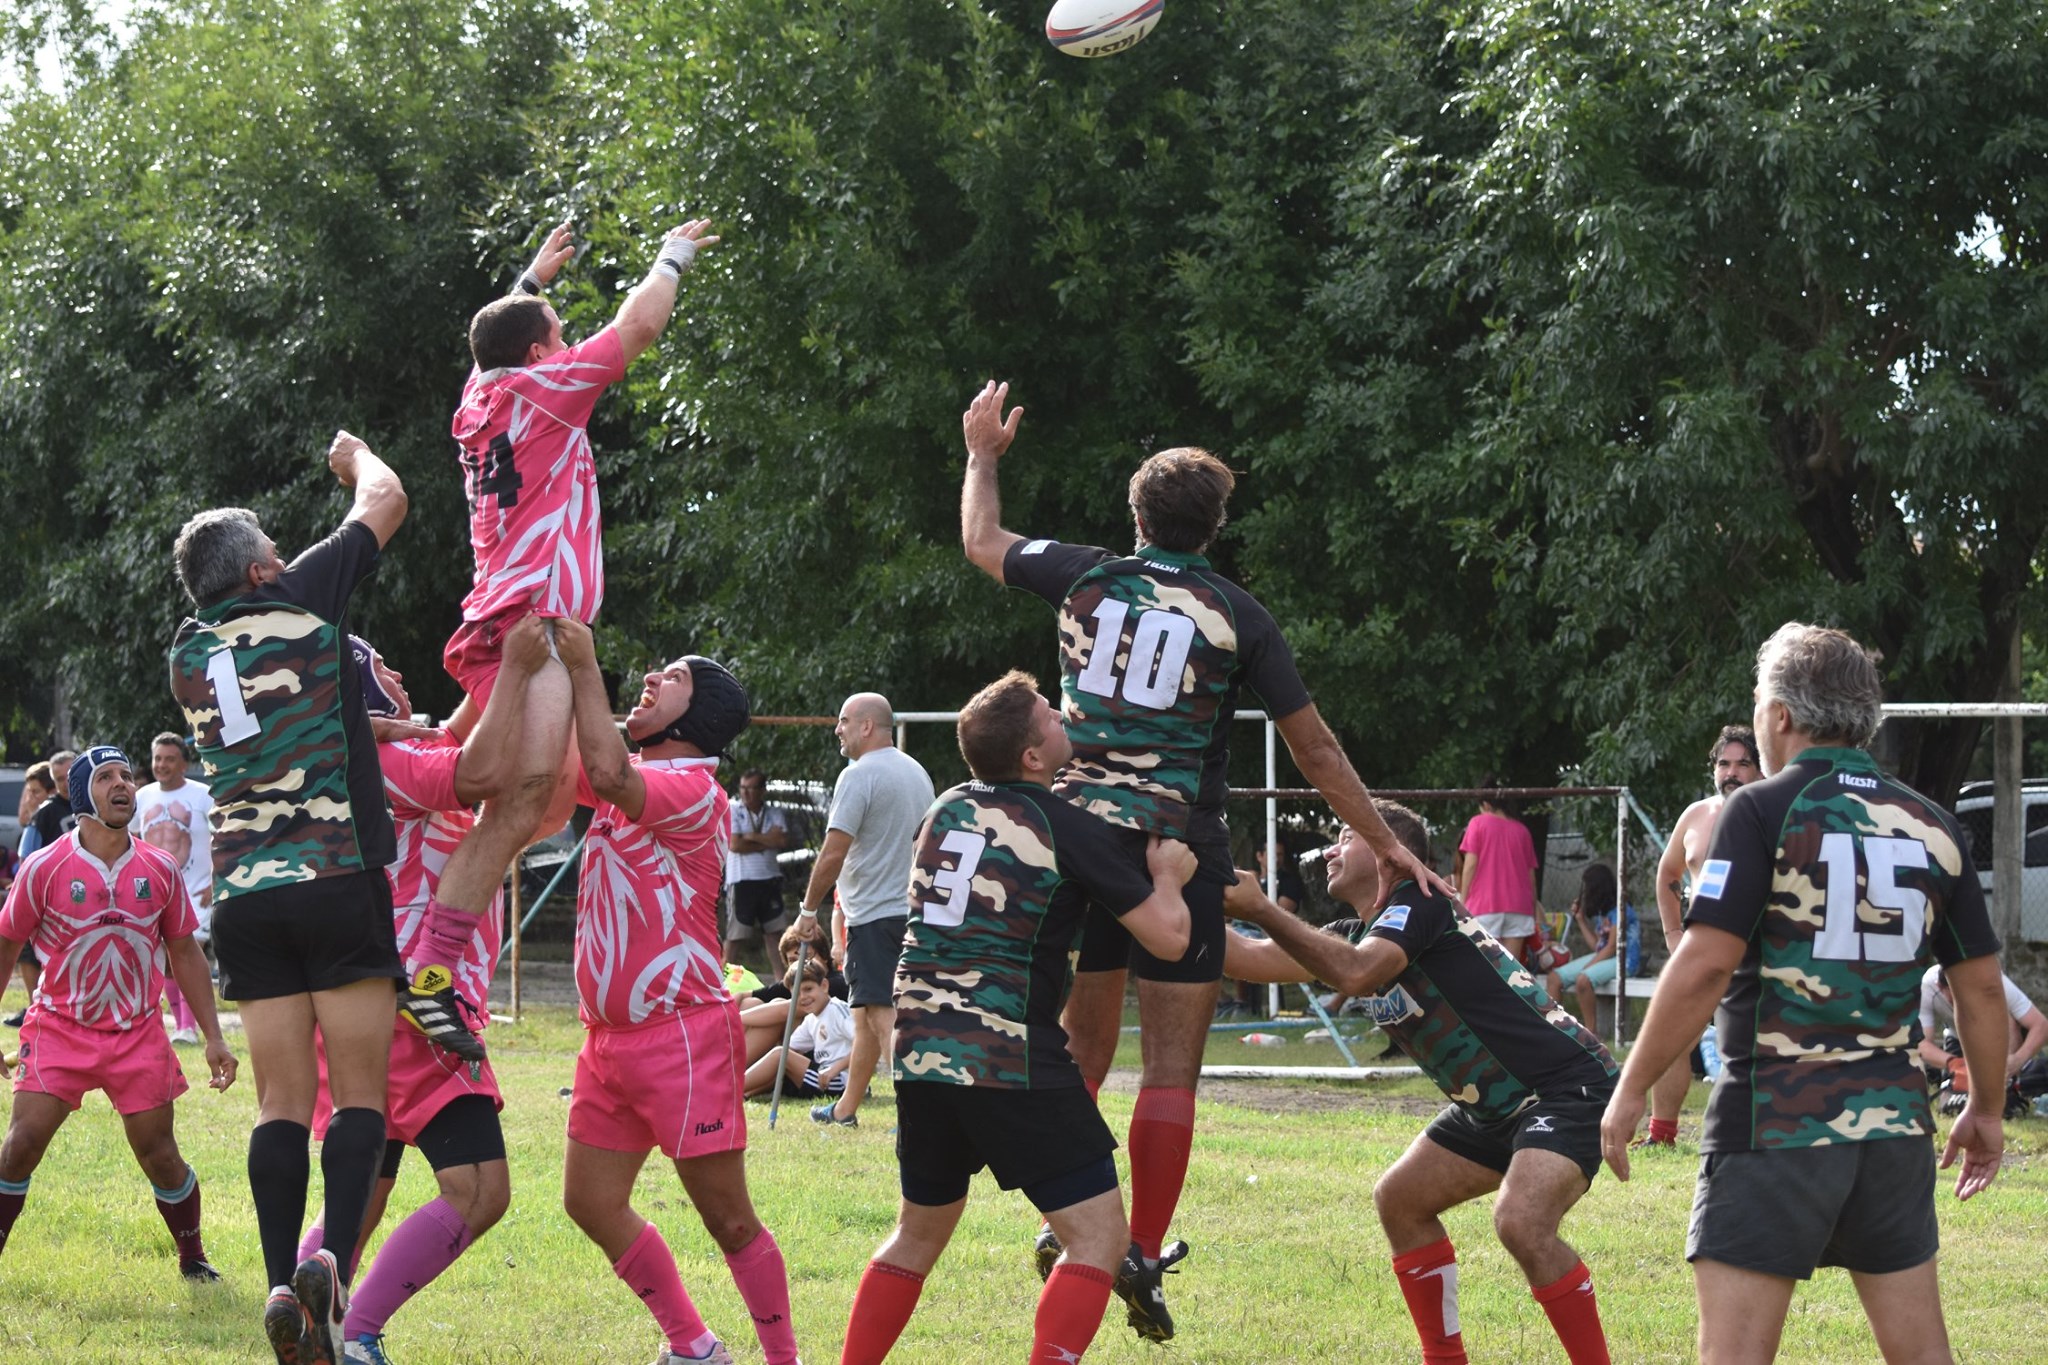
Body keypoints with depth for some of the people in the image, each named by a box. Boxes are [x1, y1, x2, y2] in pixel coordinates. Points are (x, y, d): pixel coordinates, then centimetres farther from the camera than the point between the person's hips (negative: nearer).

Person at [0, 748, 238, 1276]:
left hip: (138, 1034, 2)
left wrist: (214, 1038, 6)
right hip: (60, 1029, -2)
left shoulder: (159, 869, 2)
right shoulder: (44, 867, -6)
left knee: (160, 1156, 0)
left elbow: (184, 953, 10)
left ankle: (194, 1261, 18)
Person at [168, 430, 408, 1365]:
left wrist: (367, 721, 33)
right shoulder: (299, 602, -1)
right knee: (359, 1093, -3)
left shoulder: (189, 656, 13)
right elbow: (386, 500, 12)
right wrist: (355, 455, 31)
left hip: (244, 894, 5)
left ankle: (282, 1285, -6)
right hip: (338, 882, -4)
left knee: (281, 1102, 4)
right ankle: (333, 1262, -21)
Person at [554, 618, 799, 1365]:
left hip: (683, 1035, -9)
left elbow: (608, 776, -30)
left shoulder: (694, 790, -13)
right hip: (610, 1037, 9)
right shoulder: (636, 777, 13)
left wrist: (585, 669, -23)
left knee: (728, 1219, -5)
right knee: (591, 1201, 8)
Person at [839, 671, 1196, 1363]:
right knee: (1099, 1234, -2)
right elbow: (1168, 936, -7)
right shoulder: (1069, 830, -7)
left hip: (920, 1056, 7)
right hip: (1012, 1062, -7)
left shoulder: (945, 809, 12)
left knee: (919, 1234, 23)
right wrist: (1168, 876, 14)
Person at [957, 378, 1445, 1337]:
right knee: (1171, 1068, -1)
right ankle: (1143, 1255, -6)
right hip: (1180, 852, -3)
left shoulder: (1086, 577, 4)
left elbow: (981, 543, 23)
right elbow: (1315, 752, 0)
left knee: (1081, 1044, 17)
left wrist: (983, 454, 40)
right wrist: (1388, 846, 8)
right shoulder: (1235, 615, -1)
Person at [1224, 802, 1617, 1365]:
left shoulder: (1418, 903, -15)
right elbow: (1252, 959, 12)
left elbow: (1355, 973, -33)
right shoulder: (1359, 933, 12)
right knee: (1399, 1199, 11)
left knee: (1521, 1222, -30)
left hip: (1570, 1089, -11)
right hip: (1499, 1106, 11)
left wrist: (1260, 909, -30)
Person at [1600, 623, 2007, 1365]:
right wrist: (1986, 1109, 22)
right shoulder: (1931, 825, 8)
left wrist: (1630, 1090, -7)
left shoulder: (1764, 810, -7)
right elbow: (1980, 983, 10)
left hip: (1773, 1127, -5)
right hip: (1895, 1124, 5)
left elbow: (1704, 966, -15)